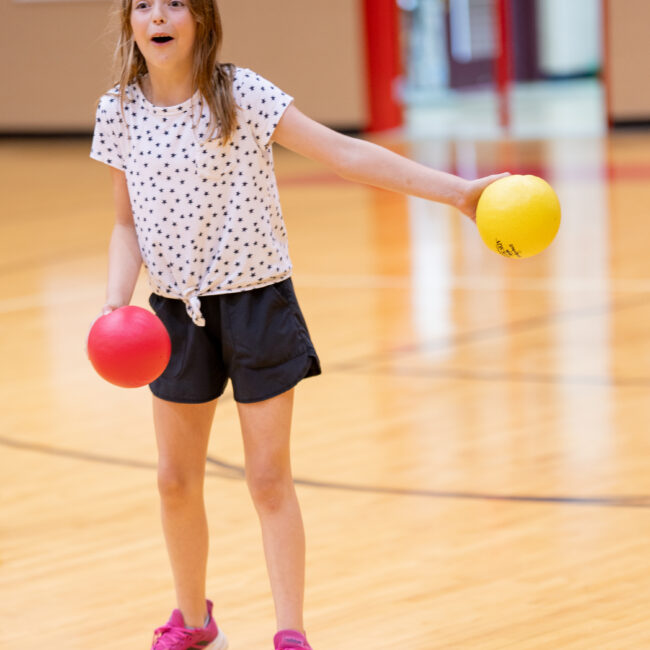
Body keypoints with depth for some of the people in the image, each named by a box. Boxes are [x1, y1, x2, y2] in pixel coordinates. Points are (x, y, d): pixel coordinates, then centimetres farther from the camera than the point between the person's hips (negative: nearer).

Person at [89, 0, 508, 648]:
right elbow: (128, 225, 5)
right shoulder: (120, 111, -2)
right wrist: (116, 300, -13)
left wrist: (456, 191, -21)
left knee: (270, 478, -1)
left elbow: (342, 152, -15)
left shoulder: (242, 95, -12)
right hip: (178, 309, 3)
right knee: (176, 479, 11)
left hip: (256, 302, -3)